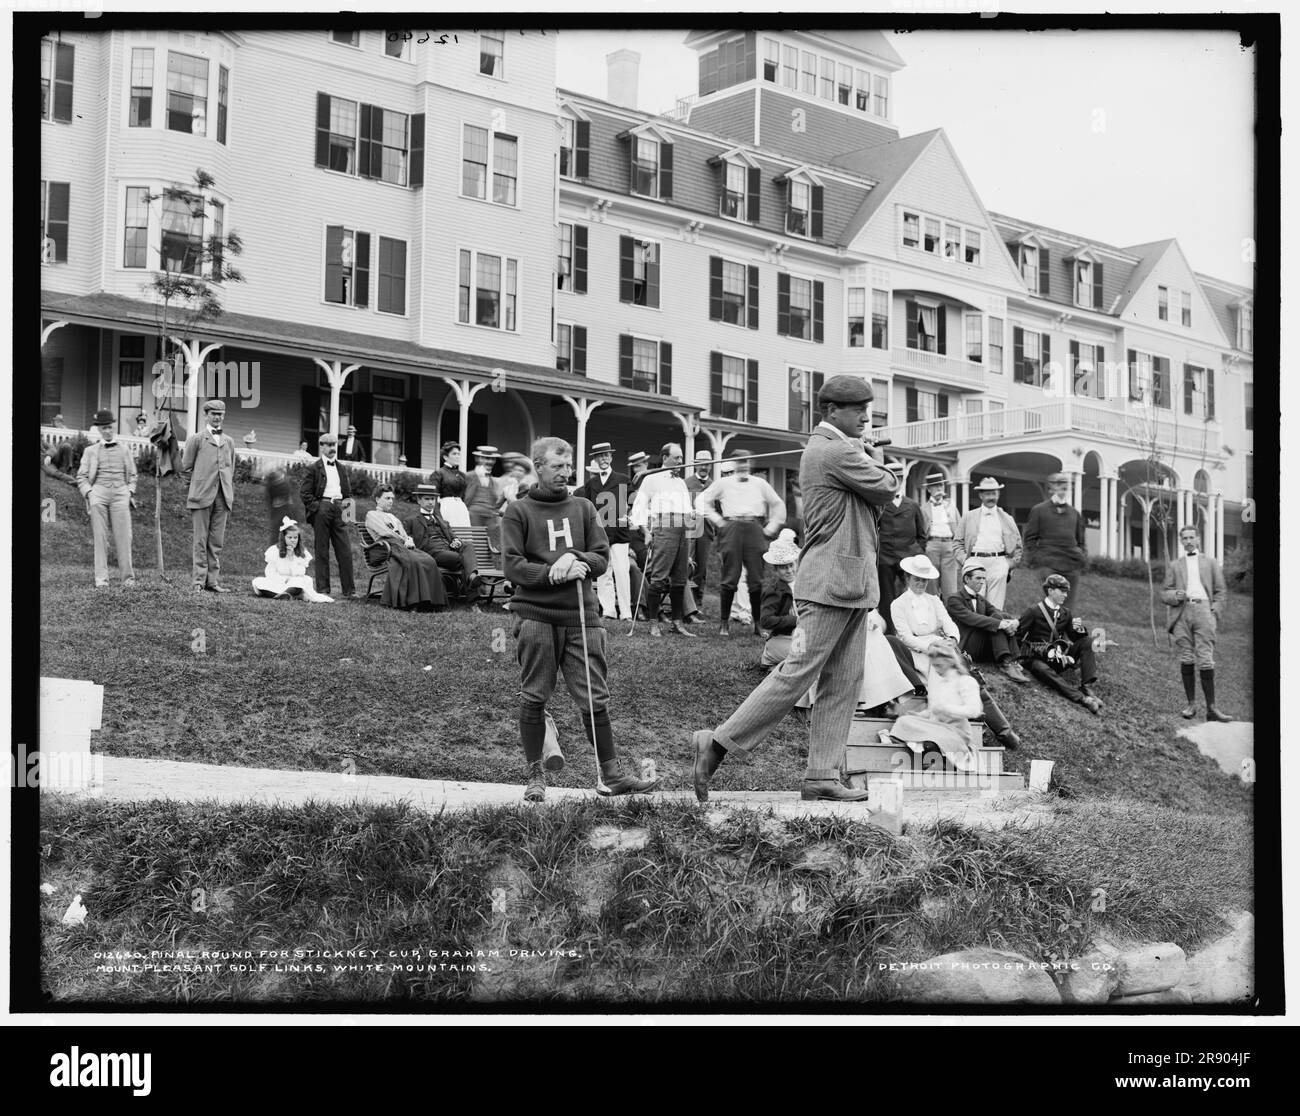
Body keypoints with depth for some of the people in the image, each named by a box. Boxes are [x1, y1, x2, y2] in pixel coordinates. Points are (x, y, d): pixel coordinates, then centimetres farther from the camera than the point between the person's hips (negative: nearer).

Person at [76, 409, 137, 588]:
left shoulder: (124, 451, 19)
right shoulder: (91, 451, 16)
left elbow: (132, 475, 23)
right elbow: (81, 477, 12)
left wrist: (131, 493, 8)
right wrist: (89, 493, -4)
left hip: (120, 494, 0)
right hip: (98, 493, 0)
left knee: (123, 537, -8)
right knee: (100, 538, -4)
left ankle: (127, 576, -2)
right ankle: (101, 579, -4)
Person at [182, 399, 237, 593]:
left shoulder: (229, 441, 18)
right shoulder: (196, 439, 6)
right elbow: (185, 466, 5)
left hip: (222, 497, 4)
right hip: (202, 495, -4)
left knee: (217, 541, 3)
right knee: (201, 540, -3)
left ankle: (213, 581, 7)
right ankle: (199, 581, -1)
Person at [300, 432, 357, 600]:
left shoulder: (341, 469, 19)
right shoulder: (314, 468, 3)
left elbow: (348, 493, 25)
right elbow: (304, 492, -2)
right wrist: (315, 508, -9)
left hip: (339, 510, 4)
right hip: (322, 509, -4)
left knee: (345, 551, -3)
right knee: (322, 551, 0)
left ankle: (349, 590, -2)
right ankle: (322, 589, 4)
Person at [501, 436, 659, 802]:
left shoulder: (583, 508, 14)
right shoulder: (518, 512, 4)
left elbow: (602, 558, 9)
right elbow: (512, 566, -5)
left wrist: (575, 558, -11)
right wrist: (554, 573, -16)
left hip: (581, 617, 2)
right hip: (536, 617, -2)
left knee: (595, 700, 3)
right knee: (533, 699, 2)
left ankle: (611, 775, 11)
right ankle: (535, 775, 14)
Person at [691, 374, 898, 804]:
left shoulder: (823, 448, 19)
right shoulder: (839, 452, -14)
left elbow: (872, 499, 19)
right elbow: (885, 490, -8)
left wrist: (872, 463, 2)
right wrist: (878, 463, 10)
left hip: (850, 586, 11)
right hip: (832, 582, -11)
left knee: (843, 683, 8)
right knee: (797, 673, -10)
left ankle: (822, 776, 9)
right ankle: (718, 744, -5)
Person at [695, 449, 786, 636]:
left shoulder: (760, 484, 18)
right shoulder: (723, 483, 14)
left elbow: (778, 504, 24)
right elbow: (702, 500, 15)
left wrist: (771, 528, 14)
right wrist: (716, 520, 5)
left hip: (755, 528, 2)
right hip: (731, 528, -2)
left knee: (756, 579, -2)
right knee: (730, 578, -6)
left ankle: (758, 622, 4)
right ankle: (724, 621, 1)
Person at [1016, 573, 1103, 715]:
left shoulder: (1065, 614, 11)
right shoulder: (1033, 612, -6)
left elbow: (1075, 638, 13)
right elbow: (1018, 636, -11)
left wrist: (1078, 629, -10)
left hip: (1058, 658, 6)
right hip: (1036, 658, -6)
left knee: (1086, 642, -10)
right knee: (1043, 670, -40)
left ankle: (1087, 686, -24)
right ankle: (1083, 699, -54)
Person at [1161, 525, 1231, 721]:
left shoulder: (1210, 563, 21)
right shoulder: (1174, 565, 21)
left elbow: (1221, 590, 17)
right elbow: (1164, 593, 16)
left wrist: (1215, 611, 2)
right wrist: (1175, 596, -6)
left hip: (1203, 609, -1)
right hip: (1181, 612, 1)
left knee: (1205, 660, -11)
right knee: (1186, 660, -2)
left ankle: (1211, 707, -12)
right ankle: (1191, 703, 3)